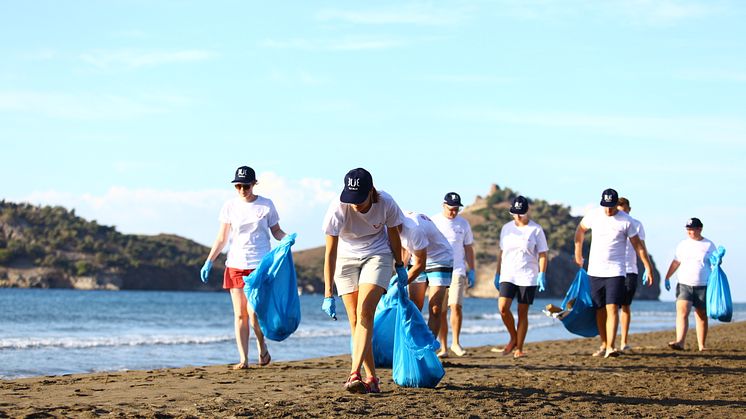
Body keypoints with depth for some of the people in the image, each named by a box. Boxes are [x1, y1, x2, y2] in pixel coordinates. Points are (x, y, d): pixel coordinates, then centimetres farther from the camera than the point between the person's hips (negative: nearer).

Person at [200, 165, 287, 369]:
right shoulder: (230, 206, 5)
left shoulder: (266, 205, 2)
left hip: (259, 265, -2)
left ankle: (262, 347, 13)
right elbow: (222, 238, 11)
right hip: (235, 265, 2)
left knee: (253, 312, -13)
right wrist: (208, 262, 5)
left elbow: (276, 232, 10)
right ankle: (243, 359, 4)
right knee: (240, 314, 0)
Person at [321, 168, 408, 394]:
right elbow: (330, 252, -29)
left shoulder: (386, 203, -23)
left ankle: (355, 374, -28)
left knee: (365, 313, -19)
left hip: (377, 255, -1)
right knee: (354, 320, -3)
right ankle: (371, 379, 5)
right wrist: (328, 295, -33)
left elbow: (393, 234, -2)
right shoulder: (338, 209, -28)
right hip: (346, 258, 1)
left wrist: (399, 266, 10)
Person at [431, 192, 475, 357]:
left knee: (456, 306, -13)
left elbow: (468, 248, 16)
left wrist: (471, 271, 11)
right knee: (440, 311, -1)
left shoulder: (463, 223, 10)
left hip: (457, 271, 1)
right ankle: (443, 347, 4)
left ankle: (456, 343, -1)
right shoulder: (433, 221, 4)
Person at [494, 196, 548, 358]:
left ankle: (519, 348, 7)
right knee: (503, 307, -13)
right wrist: (497, 274, 13)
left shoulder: (536, 229, -1)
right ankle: (513, 338, 9)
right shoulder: (507, 228, 10)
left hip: (528, 277, -3)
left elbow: (542, 254, -2)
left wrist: (542, 274, -13)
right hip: (508, 276, 3)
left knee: (522, 312, -1)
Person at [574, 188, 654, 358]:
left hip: (615, 272, -3)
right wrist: (578, 254, 21)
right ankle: (603, 344, 20)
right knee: (600, 309, 9)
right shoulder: (594, 215, 1)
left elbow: (638, 245, 0)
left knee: (612, 308, -14)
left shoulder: (626, 221, -7)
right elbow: (580, 230, 19)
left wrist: (648, 266, -1)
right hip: (595, 270, 3)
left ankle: (610, 347, -20)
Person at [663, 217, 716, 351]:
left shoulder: (709, 245, 5)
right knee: (682, 312, -16)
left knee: (702, 315, 5)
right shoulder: (683, 244, 11)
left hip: (703, 286, -1)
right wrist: (667, 277, 8)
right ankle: (680, 342, -27)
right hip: (684, 284, 1)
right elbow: (676, 262, 14)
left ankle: (702, 345, 13)